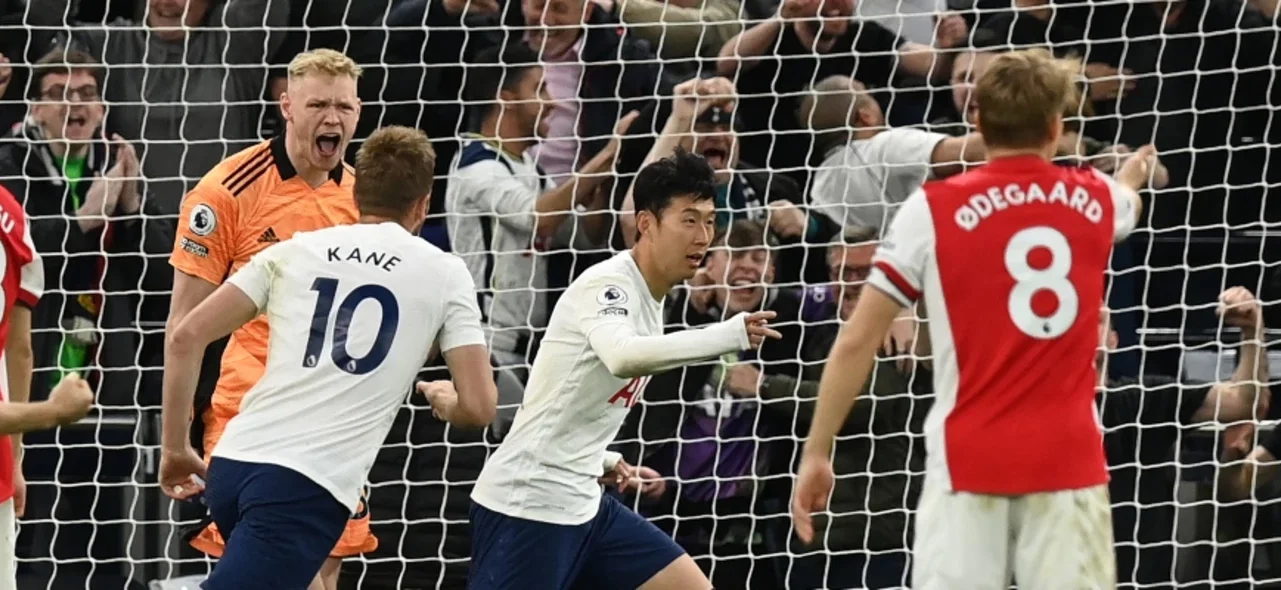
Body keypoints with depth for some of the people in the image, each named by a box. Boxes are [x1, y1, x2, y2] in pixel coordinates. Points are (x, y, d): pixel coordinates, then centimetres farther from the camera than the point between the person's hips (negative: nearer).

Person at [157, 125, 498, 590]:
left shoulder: (294, 251, 16)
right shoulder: (443, 273, 8)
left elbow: (185, 338, 10)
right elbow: (478, 407, 3)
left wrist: (176, 449, 17)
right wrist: (445, 402, 27)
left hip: (231, 464, 5)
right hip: (308, 488, -5)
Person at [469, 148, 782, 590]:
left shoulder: (648, 299, 14)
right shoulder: (608, 284, -15)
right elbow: (623, 356, -39)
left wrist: (602, 459, 12)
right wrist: (731, 336, -40)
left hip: (582, 503, 10)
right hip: (527, 503, -10)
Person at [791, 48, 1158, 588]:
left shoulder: (933, 210, -2)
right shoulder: (1095, 200, 9)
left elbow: (856, 344, -1)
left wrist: (816, 453, 8)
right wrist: (1134, 173, 62)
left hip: (969, 463, -2)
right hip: (1069, 462, 2)